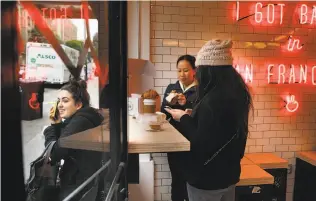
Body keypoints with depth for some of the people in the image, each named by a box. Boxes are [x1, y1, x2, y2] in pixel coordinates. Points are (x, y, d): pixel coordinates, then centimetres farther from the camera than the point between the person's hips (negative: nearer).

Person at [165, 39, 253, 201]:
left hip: (207, 179, -8)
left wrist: (184, 119, -12)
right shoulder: (237, 93, 0)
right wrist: (191, 117, 6)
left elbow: (202, 145, -24)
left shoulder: (212, 100, -28)